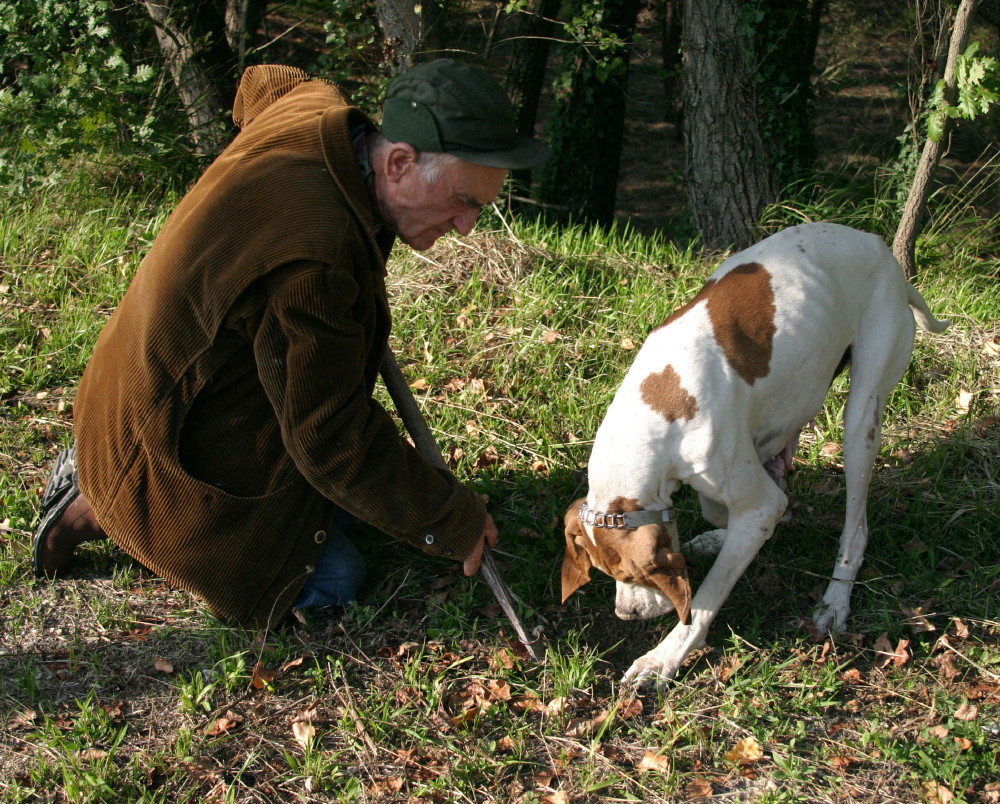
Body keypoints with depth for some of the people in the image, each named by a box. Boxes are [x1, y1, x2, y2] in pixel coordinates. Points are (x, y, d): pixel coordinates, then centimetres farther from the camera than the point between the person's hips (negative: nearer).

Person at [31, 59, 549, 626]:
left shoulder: (315, 107, -10)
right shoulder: (313, 262, -39)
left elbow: (262, 83, 19)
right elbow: (332, 439, -29)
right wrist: (456, 520, -17)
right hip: (175, 447, -10)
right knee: (333, 581, -4)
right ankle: (98, 511, 2)